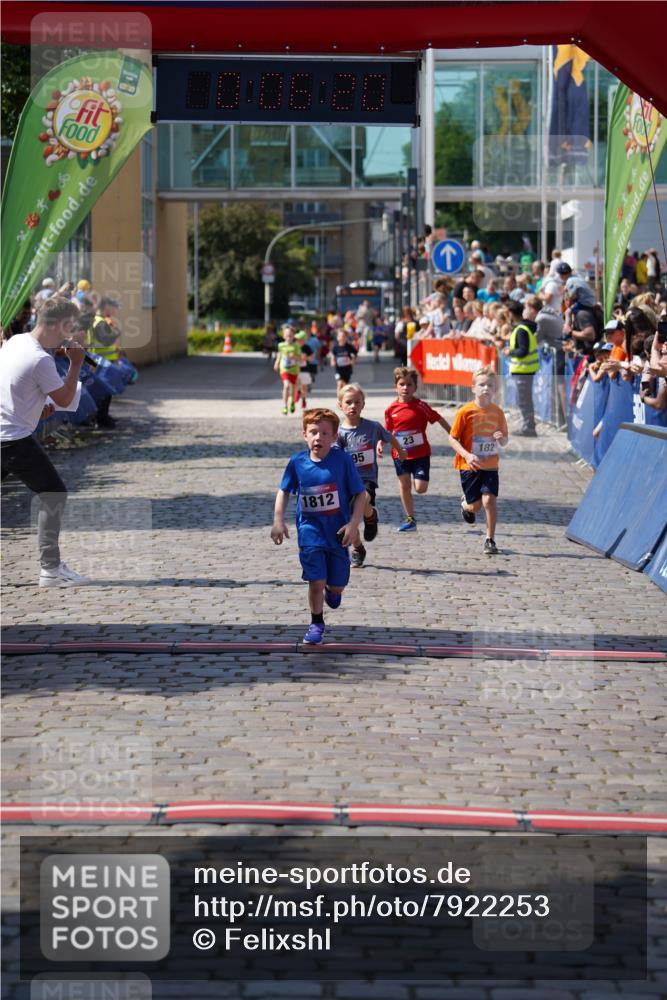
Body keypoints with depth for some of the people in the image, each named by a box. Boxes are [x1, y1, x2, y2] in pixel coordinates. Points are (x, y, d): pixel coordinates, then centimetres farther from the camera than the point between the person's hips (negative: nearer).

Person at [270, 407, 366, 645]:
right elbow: (284, 491, 10)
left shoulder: (343, 460, -11)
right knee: (316, 581, -6)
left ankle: (331, 591, 47)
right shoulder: (297, 462, -5)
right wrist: (278, 520, 1)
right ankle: (316, 623, 15)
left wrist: (353, 523, -12)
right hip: (310, 529, 0)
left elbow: (360, 493, -5)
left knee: (337, 585, 9)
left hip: (338, 530, 0)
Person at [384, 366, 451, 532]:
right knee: (404, 485, 7)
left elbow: (439, 419, -5)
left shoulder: (420, 406, -10)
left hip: (420, 453, -3)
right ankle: (410, 519, 18)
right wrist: (380, 443, -5)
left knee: (420, 488, -9)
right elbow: (388, 431, 11)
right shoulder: (391, 409, 0)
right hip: (400, 454, 3)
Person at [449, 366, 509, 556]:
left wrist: (501, 438, -14)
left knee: (489, 499, -13)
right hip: (469, 466, -2)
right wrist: (467, 455, -21)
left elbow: (504, 441, 11)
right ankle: (465, 504, 42)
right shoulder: (465, 411, -10)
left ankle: (490, 540, 1)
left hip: (490, 465, 2)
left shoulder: (497, 412, 1)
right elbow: (453, 438, -7)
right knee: (475, 505, 3)